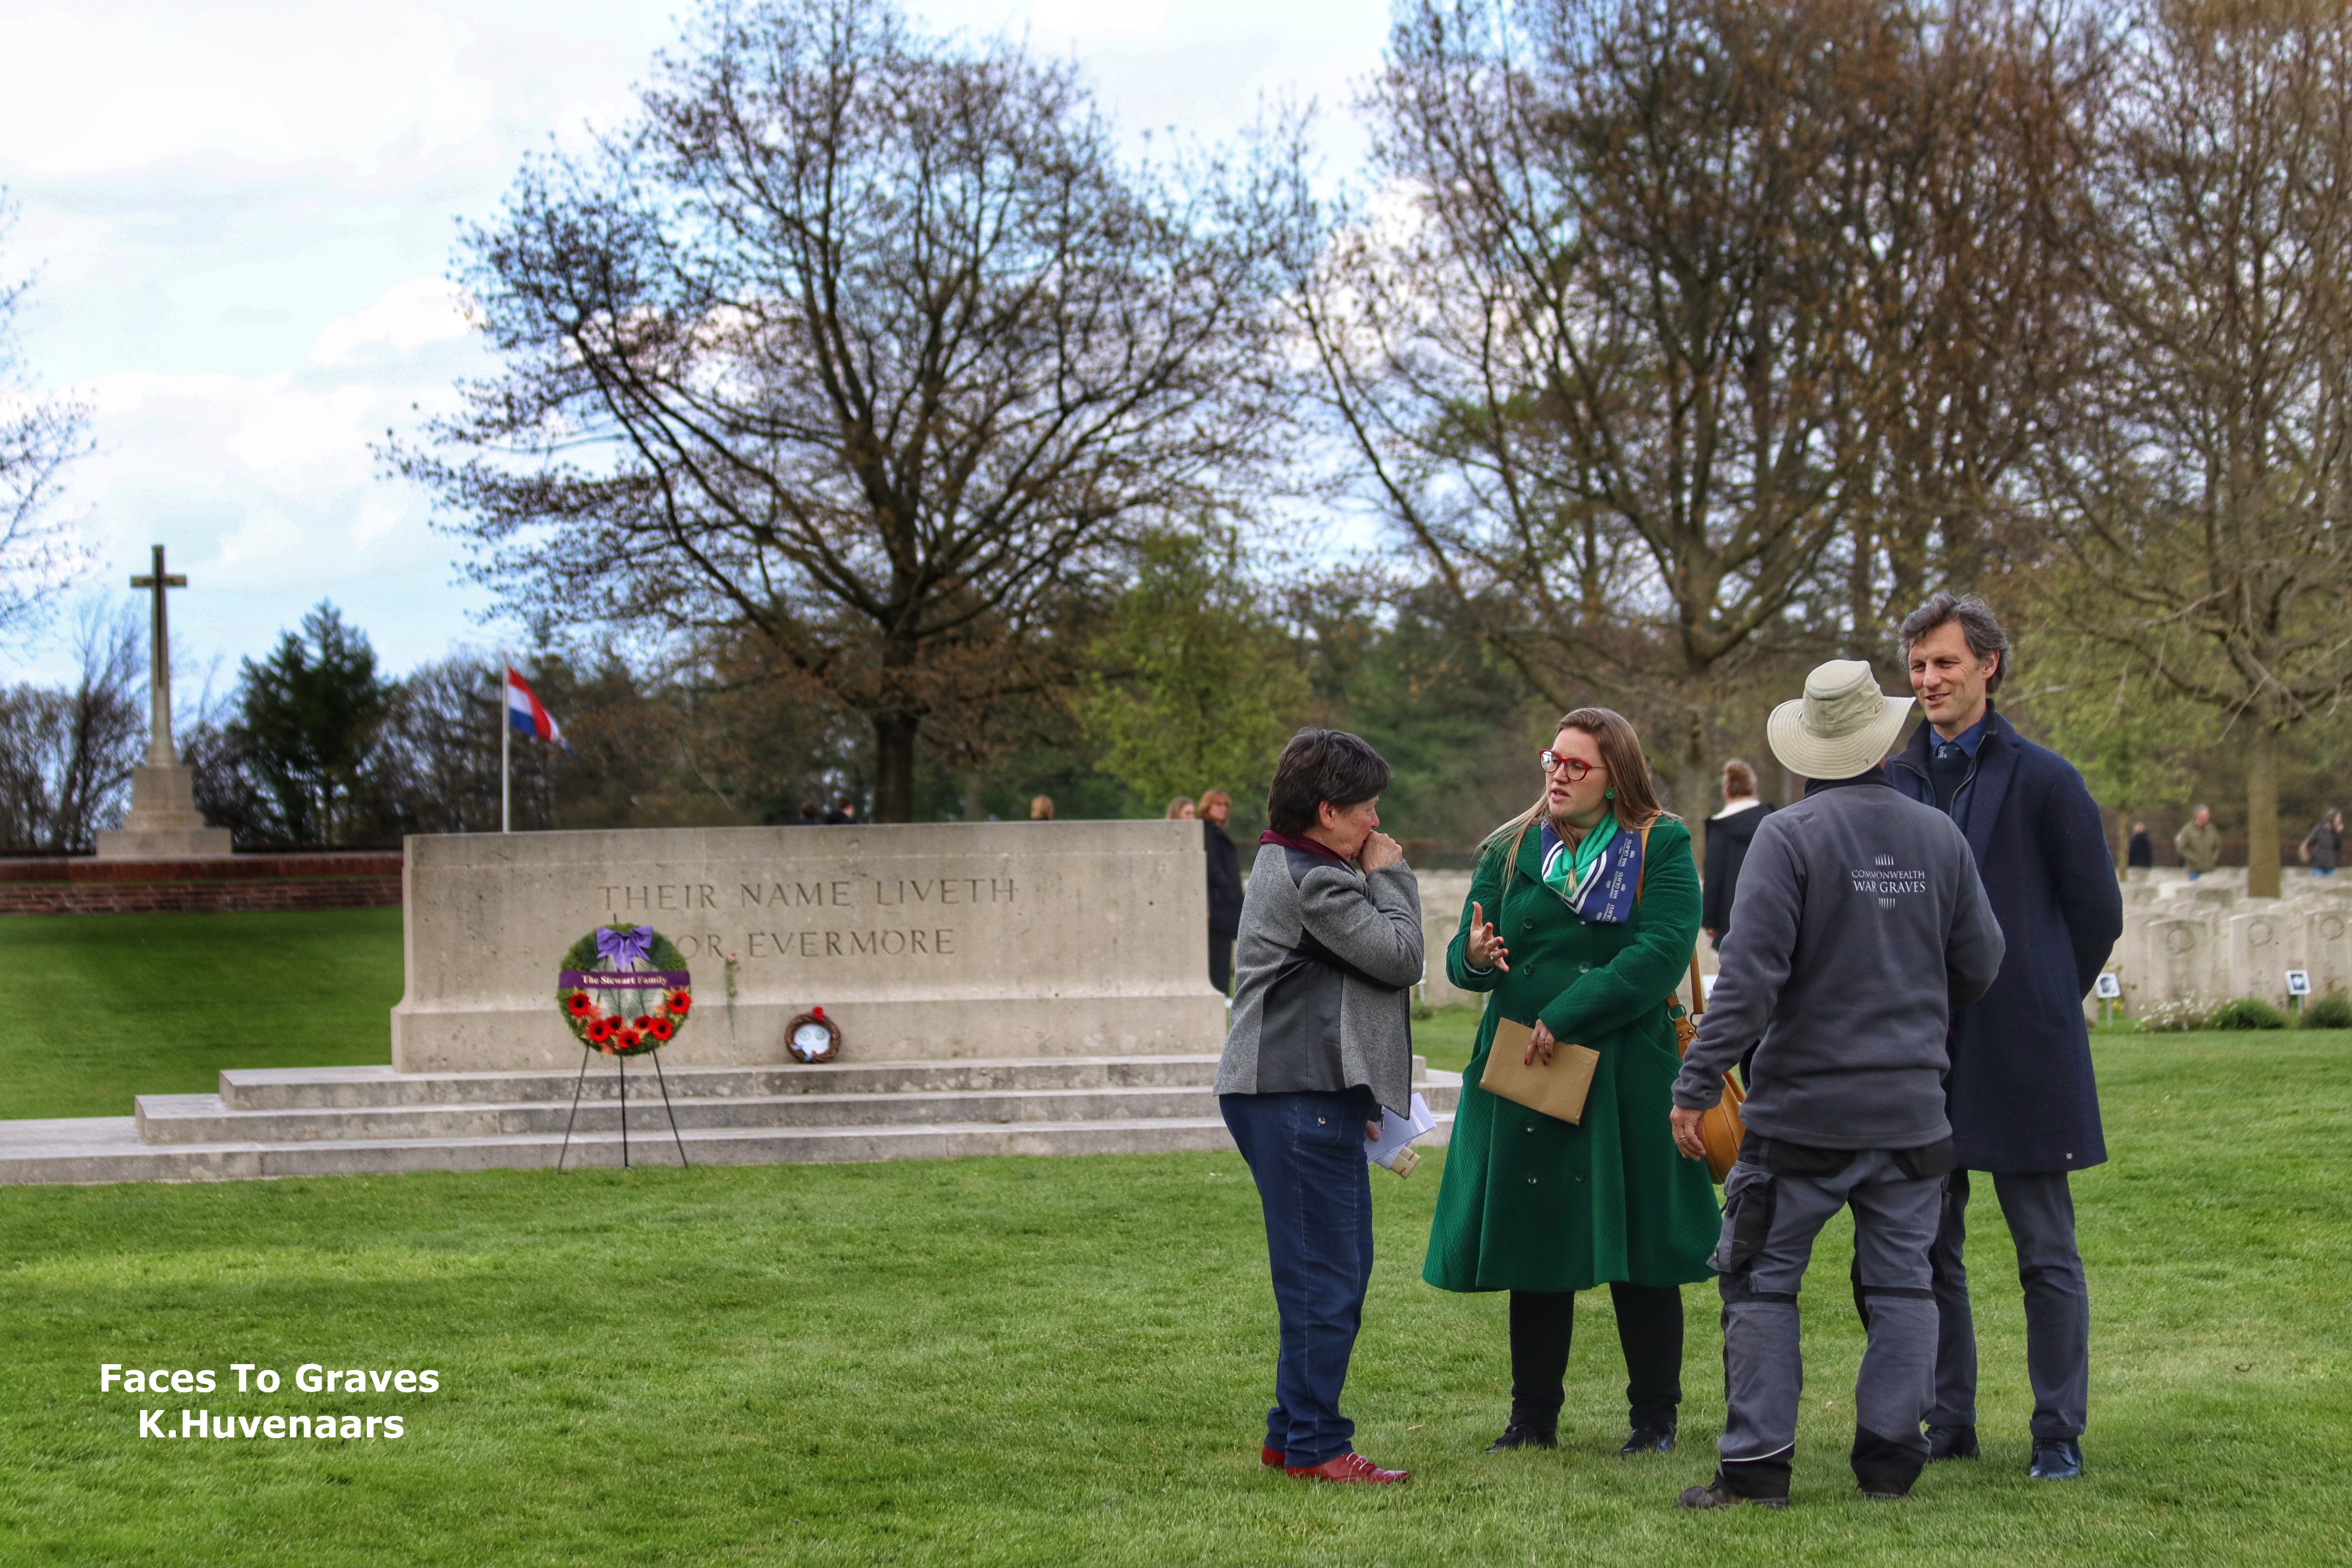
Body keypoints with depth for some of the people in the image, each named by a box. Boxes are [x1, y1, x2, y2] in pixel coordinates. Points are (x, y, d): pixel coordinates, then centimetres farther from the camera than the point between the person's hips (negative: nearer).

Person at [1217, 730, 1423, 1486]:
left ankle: (1293, 1434, 21)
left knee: (1330, 1271, 15)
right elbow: (1399, 957, -15)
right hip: (1301, 1101, -11)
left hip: (1306, 1093, 11)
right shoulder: (1313, 881, -15)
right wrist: (1390, 878, 0)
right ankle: (1316, 1446, -2)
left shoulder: (1290, 869, 20)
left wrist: (1352, 1098, 25)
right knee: (1326, 1276, -7)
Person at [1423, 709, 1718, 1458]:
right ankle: (1533, 1418, 15)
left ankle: (1655, 1416, 13)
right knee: (1533, 1251, 6)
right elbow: (1464, 954, 5)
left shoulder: (1663, 849, 0)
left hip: (1627, 1078, -3)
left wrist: (1564, 1018, -17)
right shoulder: (1510, 851, 10)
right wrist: (1473, 958, -21)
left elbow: (1662, 954, -13)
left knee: (1640, 1253, 2)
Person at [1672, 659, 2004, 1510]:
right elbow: (1980, 962, 11)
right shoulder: (1939, 836, 3)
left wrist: (1697, 1084, -14)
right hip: (1912, 1106, 4)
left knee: (1762, 1281, 4)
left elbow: (1749, 974, -17)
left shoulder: (1789, 836, -12)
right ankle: (1890, 1459, 12)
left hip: (1804, 1105, -4)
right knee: (1901, 1284, 11)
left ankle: (1756, 1465, 3)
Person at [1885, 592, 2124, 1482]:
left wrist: (2041, 1004, 7)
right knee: (1928, 1251, 9)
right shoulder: (1892, 785, 7)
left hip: (2021, 1050, -4)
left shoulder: (2041, 781, -4)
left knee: (2047, 1255, 2)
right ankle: (1949, 1423, 19)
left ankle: (2059, 1434, 9)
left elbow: (2098, 914, 2)